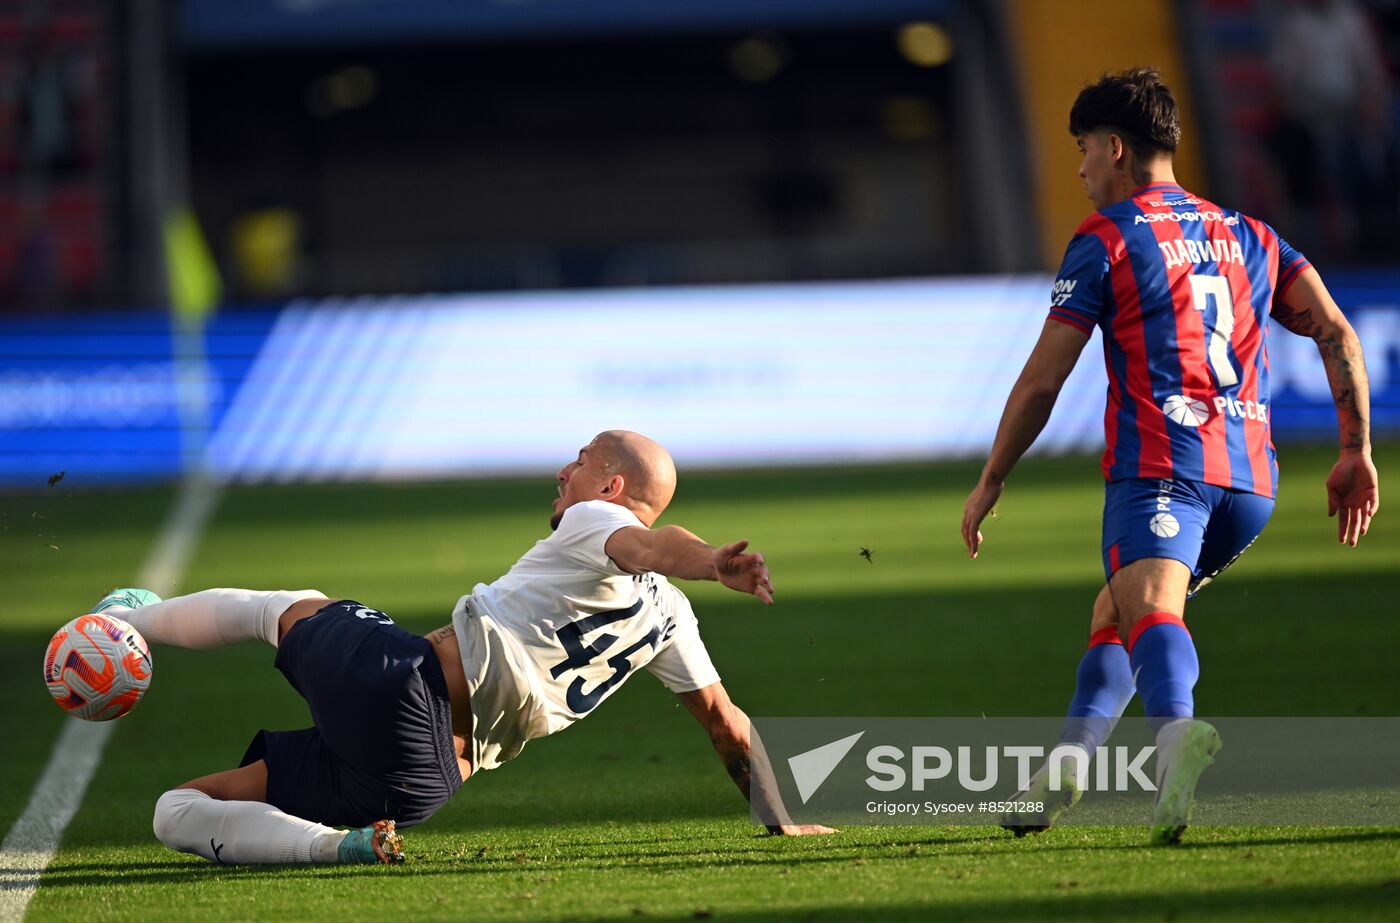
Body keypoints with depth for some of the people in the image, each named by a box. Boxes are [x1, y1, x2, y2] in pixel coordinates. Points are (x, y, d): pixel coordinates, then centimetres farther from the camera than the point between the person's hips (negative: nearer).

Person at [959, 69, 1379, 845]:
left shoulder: (1104, 240, 6)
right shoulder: (1247, 236, 22)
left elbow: (1041, 382, 4)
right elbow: (1337, 333, 10)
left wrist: (990, 483, 14)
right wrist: (1357, 453, 11)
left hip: (1159, 466, -6)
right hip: (1250, 476, 6)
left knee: (1150, 606, -27)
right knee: (1116, 610, 23)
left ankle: (1176, 730, -57)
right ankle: (1067, 764, 11)